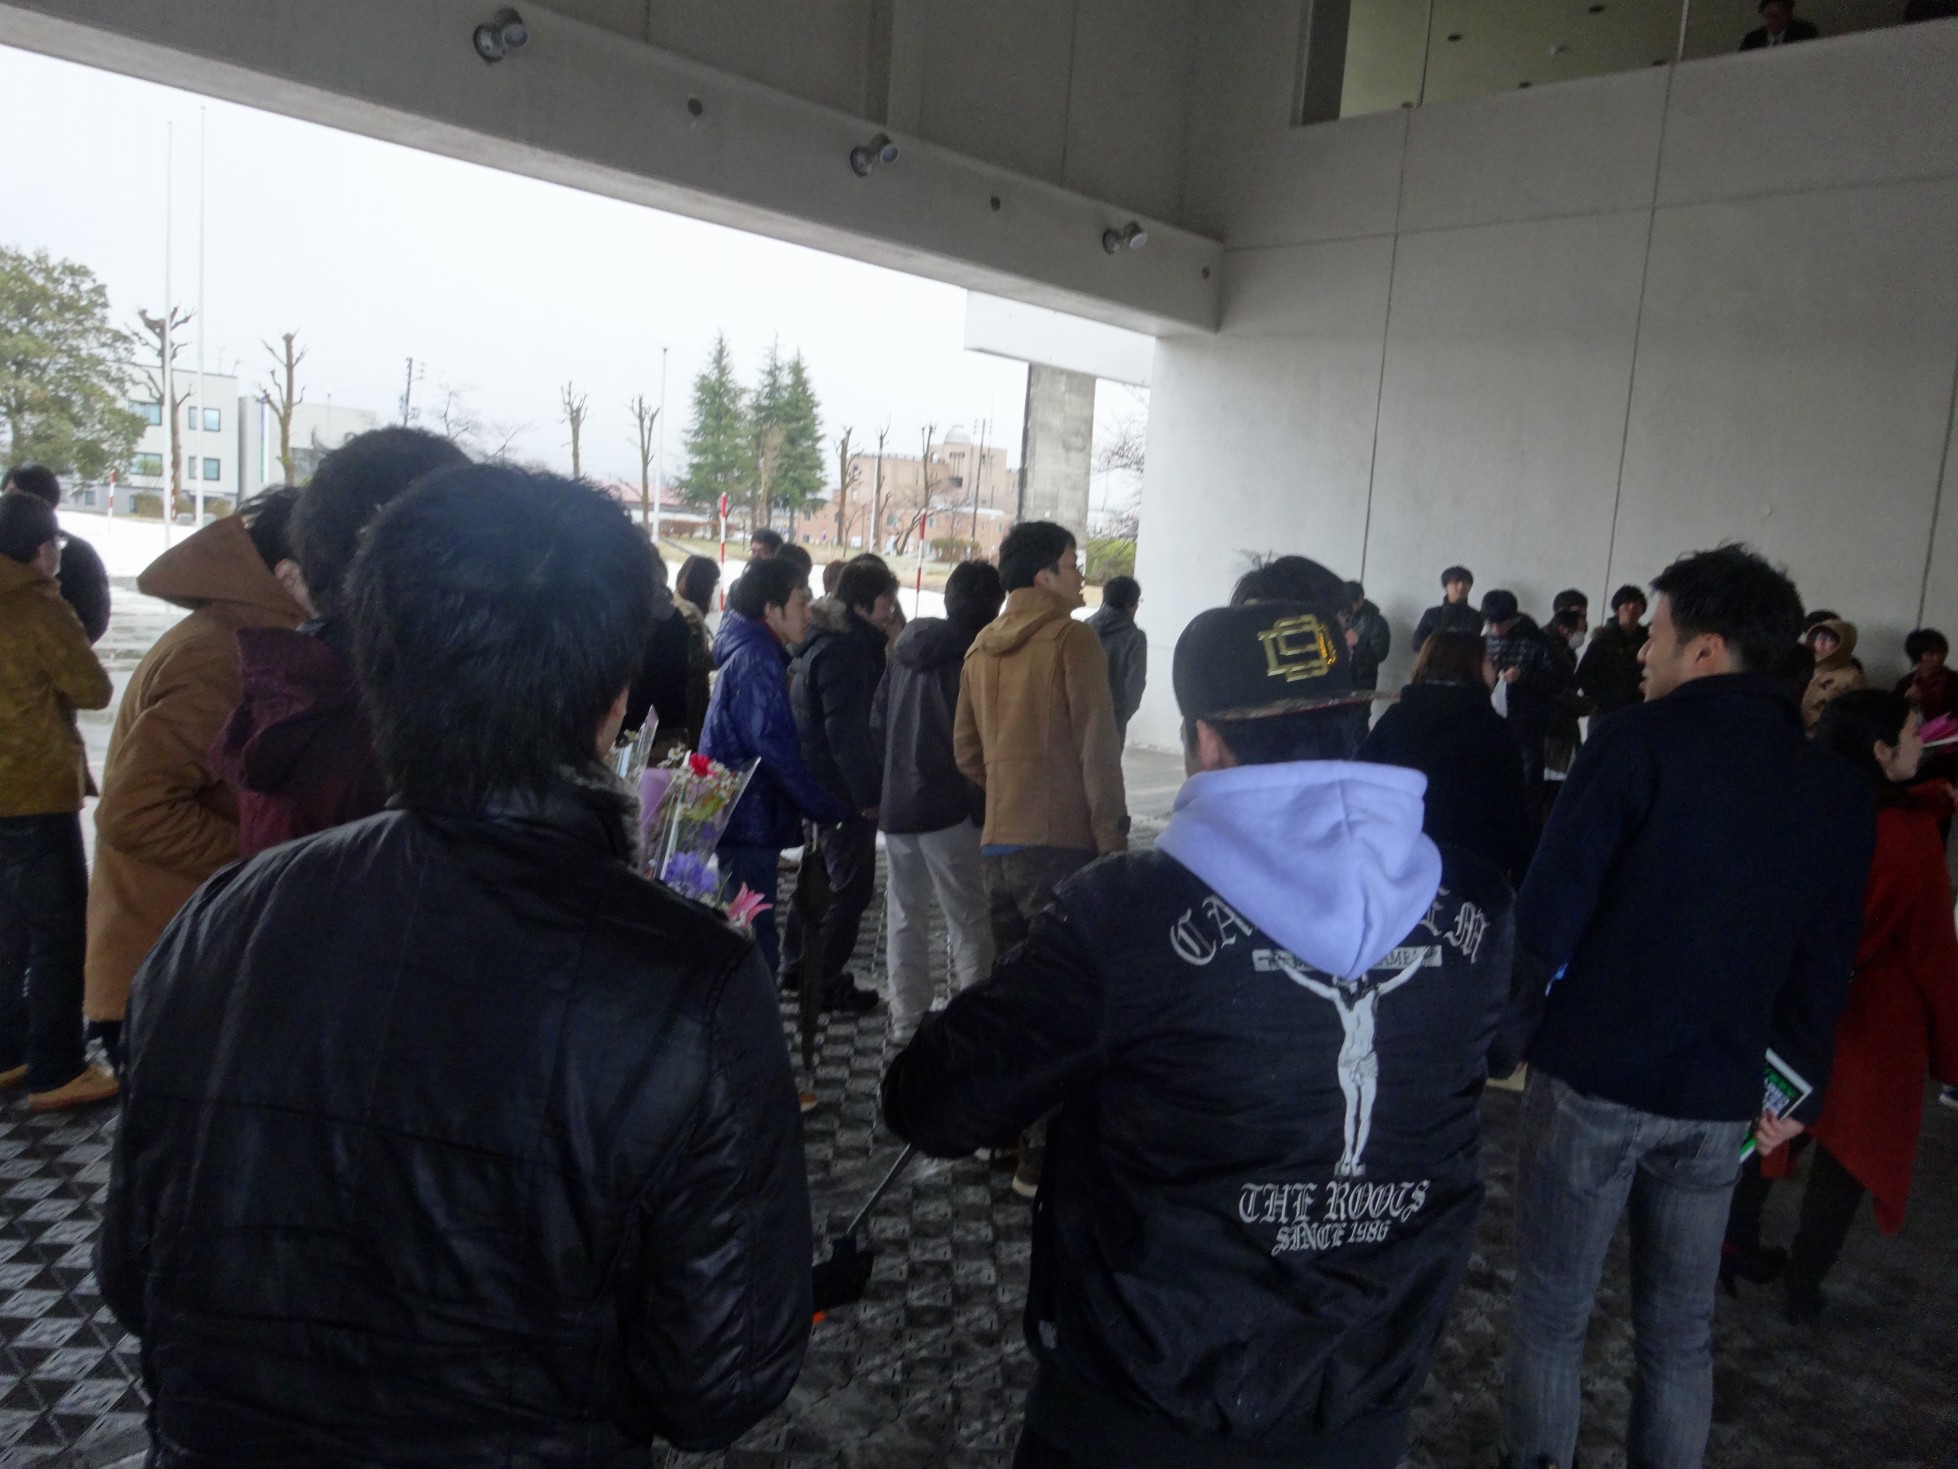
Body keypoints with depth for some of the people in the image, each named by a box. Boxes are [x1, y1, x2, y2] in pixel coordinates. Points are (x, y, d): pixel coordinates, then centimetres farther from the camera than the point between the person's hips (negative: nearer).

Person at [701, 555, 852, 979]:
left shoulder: (751, 653, 16)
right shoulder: (758, 661, -16)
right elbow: (775, 749, -21)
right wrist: (832, 808, -13)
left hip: (743, 825, 11)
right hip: (748, 827, -11)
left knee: (752, 940, 18)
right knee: (756, 948, -6)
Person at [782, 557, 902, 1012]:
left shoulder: (828, 640, 12)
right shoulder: (844, 650, -21)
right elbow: (845, 731, -24)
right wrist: (867, 794, -20)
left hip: (819, 783, 11)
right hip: (843, 787, -11)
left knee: (823, 873, 20)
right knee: (853, 886, -3)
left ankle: (798, 966, 32)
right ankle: (825, 981, 5)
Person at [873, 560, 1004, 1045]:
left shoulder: (906, 649, 9)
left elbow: (877, 724, 14)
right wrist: (983, 805, -7)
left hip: (896, 804, 7)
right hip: (950, 810, -6)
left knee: (905, 915, 15)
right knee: (970, 923, 1)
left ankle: (907, 1022, 20)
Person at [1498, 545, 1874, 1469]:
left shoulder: (1640, 743, -12)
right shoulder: (1838, 791, 5)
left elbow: (1549, 912, -15)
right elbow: (1825, 968, 8)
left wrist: (1515, 1025, -3)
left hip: (1593, 1077, -5)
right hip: (1718, 1097, 5)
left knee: (1552, 1310, 10)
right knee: (1681, 1329, 19)